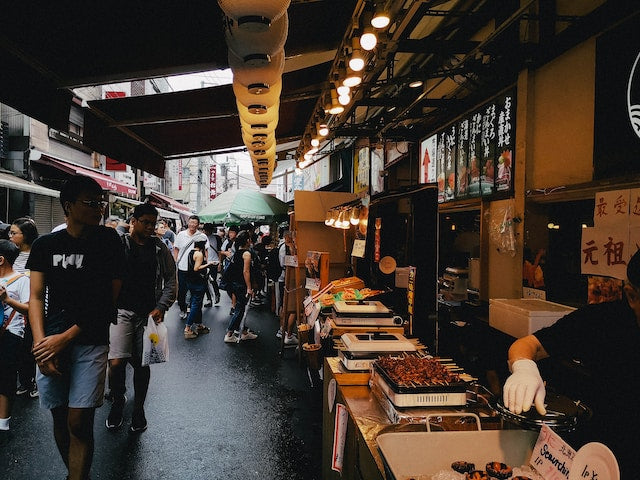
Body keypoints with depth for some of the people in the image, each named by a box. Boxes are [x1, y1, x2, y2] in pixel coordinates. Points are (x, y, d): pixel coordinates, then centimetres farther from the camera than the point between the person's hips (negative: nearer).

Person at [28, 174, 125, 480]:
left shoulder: (109, 241, -2)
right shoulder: (45, 245, 5)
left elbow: (109, 298, -6)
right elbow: (36, 297, 4)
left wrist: (66, 337, -10)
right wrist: (41, 343, -10)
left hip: (90, 342, -2)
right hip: (51, 343, 3)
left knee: (79, 423, -4)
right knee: (60, 420, 13)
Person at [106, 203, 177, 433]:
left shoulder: (160, 248, 6)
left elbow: (171, 280, 6)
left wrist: (161, 307, -5)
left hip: (149, 314, 2)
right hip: (122, 311, -2)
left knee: (142, 364, 10)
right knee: (116, 362, -11)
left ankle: (138, 409, 28)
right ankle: (117, 402, 17)